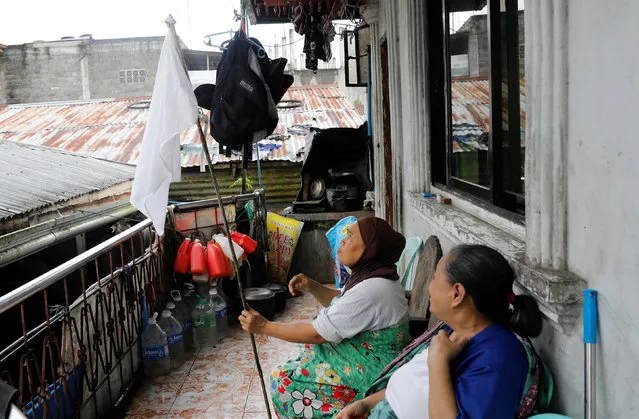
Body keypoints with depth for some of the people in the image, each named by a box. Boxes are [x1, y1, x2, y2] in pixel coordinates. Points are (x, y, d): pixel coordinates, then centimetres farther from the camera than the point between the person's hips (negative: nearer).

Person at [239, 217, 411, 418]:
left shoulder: (371, 291, -30)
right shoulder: (373, 275, 0)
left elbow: (316, 334, -24)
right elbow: (340, 302, 17)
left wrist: (264, 326, -16)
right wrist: (312, 287, -2)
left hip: (368, 377, -10)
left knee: (284, 380, -5)